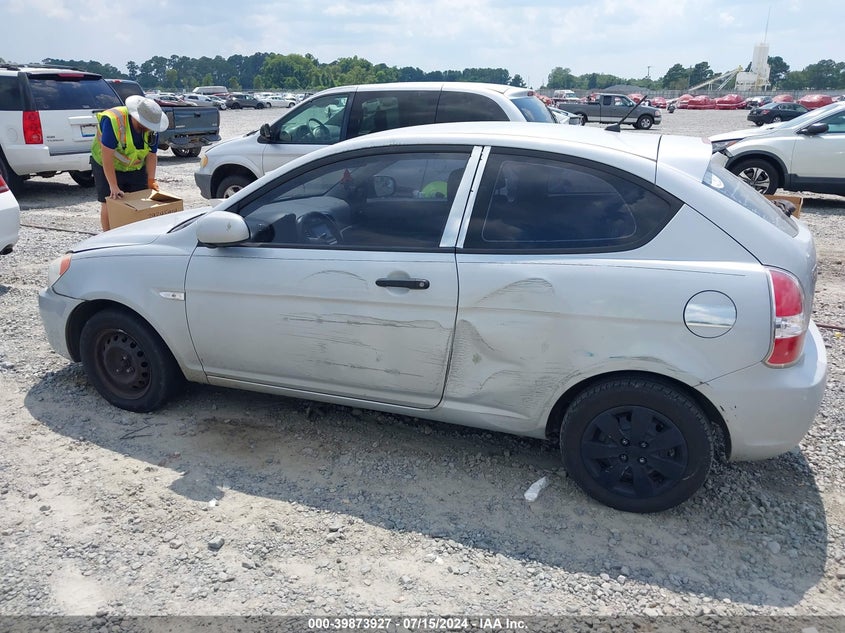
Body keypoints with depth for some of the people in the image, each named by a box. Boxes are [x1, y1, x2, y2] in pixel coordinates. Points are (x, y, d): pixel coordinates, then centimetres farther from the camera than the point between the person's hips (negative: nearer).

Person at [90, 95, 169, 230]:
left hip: (136, 168, 5)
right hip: (107, 167, -5)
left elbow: (151, 155, -4)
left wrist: (151, 180, -12)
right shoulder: (113, 120, -31)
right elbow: (107, 157, -31)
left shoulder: (152, 129, -13)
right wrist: (114, 187, -33)